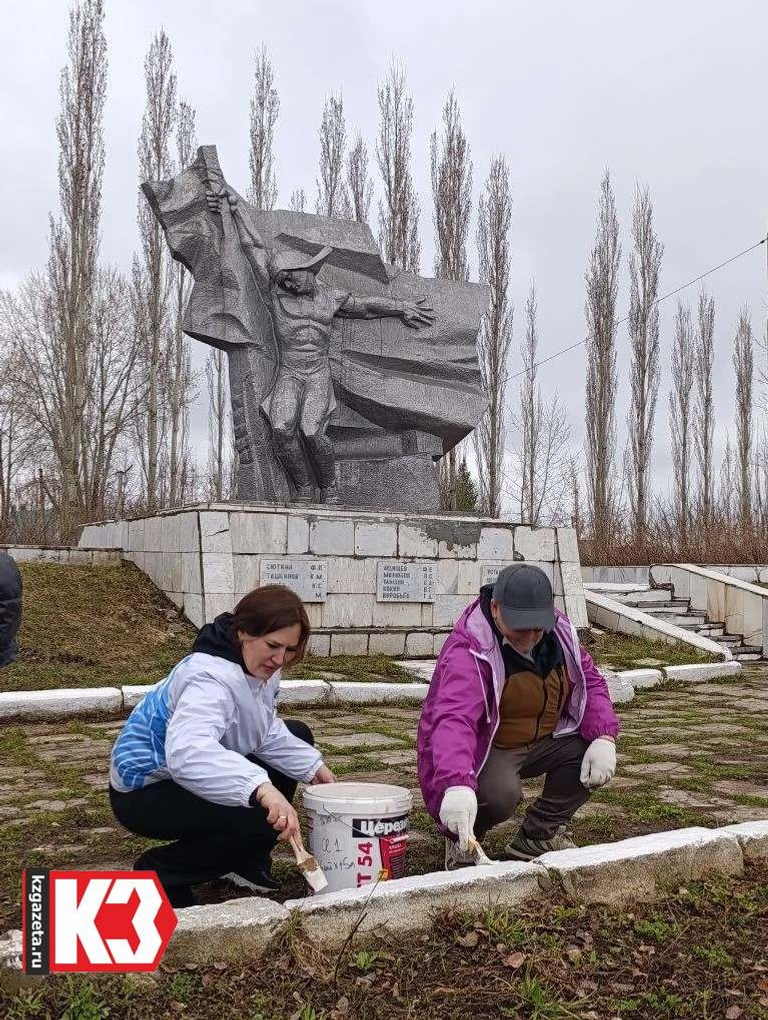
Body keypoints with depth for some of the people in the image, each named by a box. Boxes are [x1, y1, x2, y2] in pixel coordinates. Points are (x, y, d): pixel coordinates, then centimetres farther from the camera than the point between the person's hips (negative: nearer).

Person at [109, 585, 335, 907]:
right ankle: (160, 871, -5)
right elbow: (187, 752, -51)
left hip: (199, 777, 10)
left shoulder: (258, 666, -4)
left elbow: (267, 733, 9)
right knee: (264, 819, -28)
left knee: (296, 735, 12)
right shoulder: (209, 677, -33)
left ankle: (245, 860, 18)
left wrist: (313, 766, -4)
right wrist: (261, 788, -62)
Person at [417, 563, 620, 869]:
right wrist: (457, 785, -61)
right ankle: (461, 837, 1)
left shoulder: (559, 630, -7)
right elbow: (453, 718, -44)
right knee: (499, 795, -36)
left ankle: (539, 835, 3)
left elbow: (590, 682, 2)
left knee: (595, 749, -15)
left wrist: (604, 737, -17)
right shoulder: (468, 650, -29)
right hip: (486, 750, -7)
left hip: (542, 741, 7)